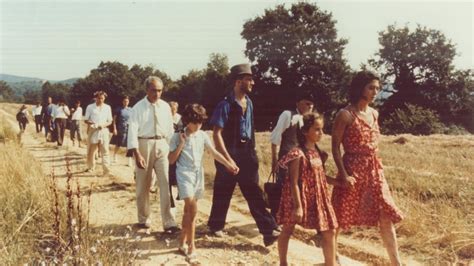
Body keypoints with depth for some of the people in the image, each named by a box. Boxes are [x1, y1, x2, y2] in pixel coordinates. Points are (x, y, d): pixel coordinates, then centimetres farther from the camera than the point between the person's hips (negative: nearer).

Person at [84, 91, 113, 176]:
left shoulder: (107, 107, 7)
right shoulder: (90, 107, 3)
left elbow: (110, 121, 7)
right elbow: (86, 120, 4)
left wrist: (104, 125, -13)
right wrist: (90, 123, -18)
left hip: (103, 131, 0)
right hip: (93, 131, 0)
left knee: (105, 151, -7)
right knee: (90, 151, 9)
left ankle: (106, 170, -11)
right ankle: (91, 167, 26)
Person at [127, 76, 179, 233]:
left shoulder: (165, 106, 5)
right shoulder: (138, 107, -5)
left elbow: (170, 129, 10)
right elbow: (132, 131, -11)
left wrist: (171, 148, 6)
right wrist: (137, 154, -19)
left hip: (162, 145, 2)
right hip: (144, 145, -2)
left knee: (166, 183, -5)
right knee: (143, 185, 10)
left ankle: (169, 223, -3)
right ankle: (144, 219, 28)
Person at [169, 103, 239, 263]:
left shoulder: (202, 136, 3)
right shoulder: (177, 137, -6)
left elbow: (214, 153, 1)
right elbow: (171, 160, -4)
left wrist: (228, 165, -10)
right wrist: (181, 145, -13)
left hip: (198, 174, 5)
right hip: (184, 174, -4)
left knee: (188, 210, 13)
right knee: (192, 209, -17)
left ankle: (183, 243, 27)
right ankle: (191, 247, -9)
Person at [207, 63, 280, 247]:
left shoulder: (249, 103, 7)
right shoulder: (226, 105, -14)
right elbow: (217, 134, -15)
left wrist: (252, 152, 16)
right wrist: (227, 159, -19)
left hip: (247, 153, 6)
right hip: (229, 153, -5)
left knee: (254, 192, 3)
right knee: (223, 193, 8)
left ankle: (268, 231, 2)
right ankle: (216, 226, 28)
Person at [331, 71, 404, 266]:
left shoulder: (374, 114, 9)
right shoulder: (345, 114, -12)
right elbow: (335, 147, -12)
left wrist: (376, 167, 13)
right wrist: (343, 175, -18)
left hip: (374, 170, 6)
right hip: (353, 170, -6)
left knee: (386, 215, 4)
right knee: (340, 216, 6)